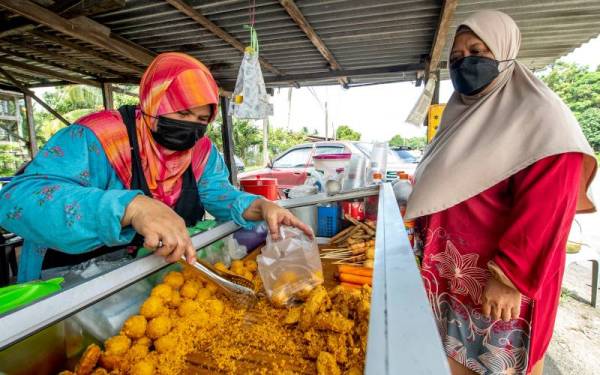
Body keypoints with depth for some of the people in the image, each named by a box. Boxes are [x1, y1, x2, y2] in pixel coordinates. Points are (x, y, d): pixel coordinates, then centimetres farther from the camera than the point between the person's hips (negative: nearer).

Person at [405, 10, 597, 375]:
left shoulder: (538, 116, -11)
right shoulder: (461, 114, 12)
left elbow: (546, 208, -20)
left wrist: (510, 276, -22)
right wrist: (428, 246, 16)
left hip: (496, 282, -7)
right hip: (449, 277, 7)